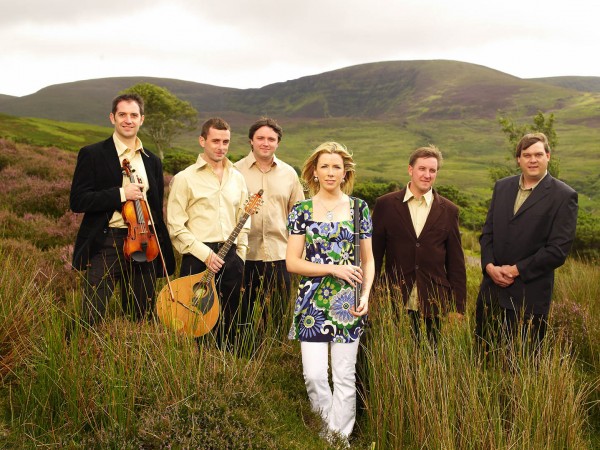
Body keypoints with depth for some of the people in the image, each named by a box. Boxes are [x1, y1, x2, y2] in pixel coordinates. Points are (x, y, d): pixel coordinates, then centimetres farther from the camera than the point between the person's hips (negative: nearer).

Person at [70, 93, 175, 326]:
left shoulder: (152, 161, 14)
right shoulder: (92, 154, 0)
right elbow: (77, 201, -7)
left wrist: (161, 244, 13)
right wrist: (121, 193, -16)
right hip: (105, 245, -4)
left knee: (139, 318, 11)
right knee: (91, 318, -6)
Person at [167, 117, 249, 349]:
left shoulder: (237, 178, 14)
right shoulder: (185, 178, -1)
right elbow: (176, 226, -6)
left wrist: (240, 255, 9)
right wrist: (205, 254, -12)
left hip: (232, 258, 4)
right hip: (198, 259, -4)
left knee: (232, 323, 9)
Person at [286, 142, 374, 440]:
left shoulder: (359, 208, 4)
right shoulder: (302, 210, 2)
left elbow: (368, 260, 7)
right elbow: (292, 262, -3)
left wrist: (366, 295, -7)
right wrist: (334, 269, -12)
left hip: (348, 301, 0)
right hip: (312, 301, 0)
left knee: (344, 376, 4)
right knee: (314, 375, -2)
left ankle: (340, 437, 20)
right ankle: (328, 426, 23)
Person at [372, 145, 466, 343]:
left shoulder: (449, 210, 6)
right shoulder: (385, 205, 2)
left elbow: (456, 263, 7)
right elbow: (374, 253, 4)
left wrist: (458, 307, 4)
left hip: (434, 304, 1)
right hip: (394, 303, -1)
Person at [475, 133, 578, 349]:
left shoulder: (564, 196, -7)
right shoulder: (502, 187, 10)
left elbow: (558, 249, -12)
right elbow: (487, 232, 11)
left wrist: (516, 270, -13)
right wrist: (489, 266, -6)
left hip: (529, 297, -4)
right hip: (491, 290, 5)